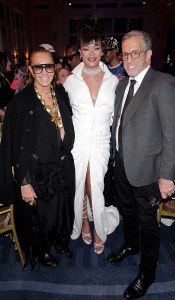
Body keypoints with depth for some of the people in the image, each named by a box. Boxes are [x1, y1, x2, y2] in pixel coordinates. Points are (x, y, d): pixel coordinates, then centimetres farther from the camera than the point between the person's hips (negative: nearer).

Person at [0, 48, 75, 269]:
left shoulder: (60, 93, -1)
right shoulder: (20, 102, -17)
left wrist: (65, 159, 7)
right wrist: (24, 182, -15)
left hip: (62, 167, 5)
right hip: (37, 172, -4)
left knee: (62, 208, 22)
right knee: (38, 215, 16)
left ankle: (60, 239, 53)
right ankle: (41, 251, 46)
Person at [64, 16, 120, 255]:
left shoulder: (113, 80, 0)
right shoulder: (70, 81, -1)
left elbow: (114, 114, 8)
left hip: (101, 144, 0)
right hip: (77, 143, 0)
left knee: (98, 189, 7)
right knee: (79, 187, 14)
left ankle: (99, 231, 33)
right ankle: (83, 224, 42)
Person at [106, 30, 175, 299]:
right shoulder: (122, 84, 8)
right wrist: (117, 154, 8)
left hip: (146, 169, -7)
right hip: (122, 164, 7)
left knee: (147, 223, 12)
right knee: (127, 211, 26)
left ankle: (147, 274, 36)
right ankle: (130, 245, 54)